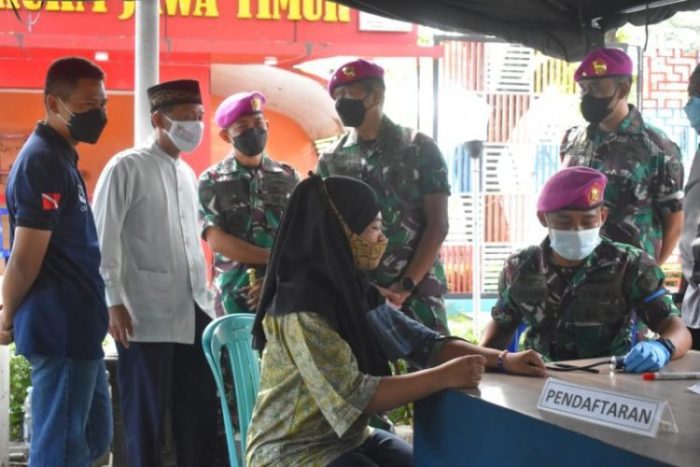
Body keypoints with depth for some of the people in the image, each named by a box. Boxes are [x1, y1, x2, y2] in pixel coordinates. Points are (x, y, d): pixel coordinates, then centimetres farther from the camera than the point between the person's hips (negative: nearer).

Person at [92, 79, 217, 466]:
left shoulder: (188, 175, 17)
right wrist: (114, 302, -14)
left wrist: (205, 297, 16)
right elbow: (104, 240, -9)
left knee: (200, 411, 8)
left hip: (193, 313, 7)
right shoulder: (126, 168, -5)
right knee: (146, 416, 1)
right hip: (146, 316, -7)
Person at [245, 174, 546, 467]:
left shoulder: (354, 289, 4)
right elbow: (352, 395, -26)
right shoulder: (300, 307, -21)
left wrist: (502, 360, -8)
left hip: (349, 438, 8)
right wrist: (444, 377, -24)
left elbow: (423, 342, 4)